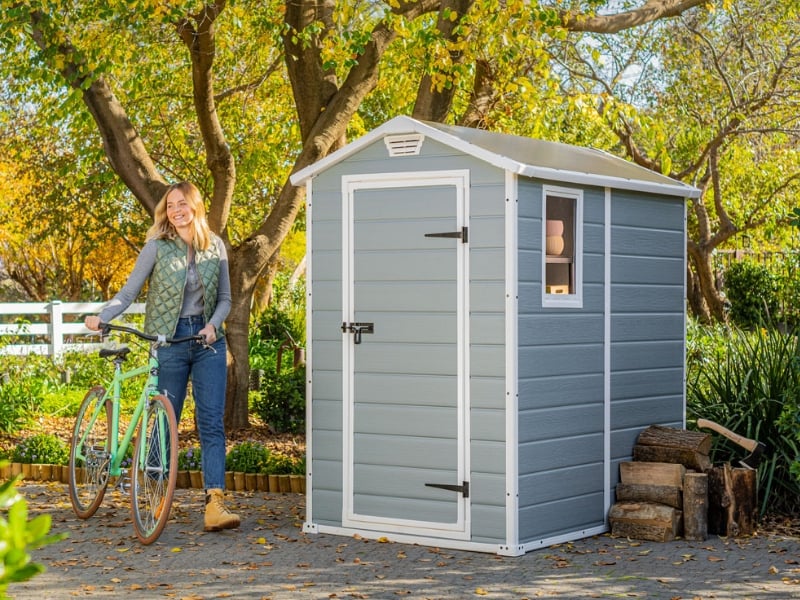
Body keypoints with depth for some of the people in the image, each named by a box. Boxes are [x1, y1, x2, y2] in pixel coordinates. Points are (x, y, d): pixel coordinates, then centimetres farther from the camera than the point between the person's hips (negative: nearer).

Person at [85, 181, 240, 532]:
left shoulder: (215, 246, 6)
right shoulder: (157, 247, -1)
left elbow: (225, 298, 11)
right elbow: (129, 292, -3)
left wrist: (213, 324, -9)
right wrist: (101, 317, -20)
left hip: (208, 341, 1)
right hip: (168, 341, -1)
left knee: (211, 422, -8)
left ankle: (215, 503, -15)